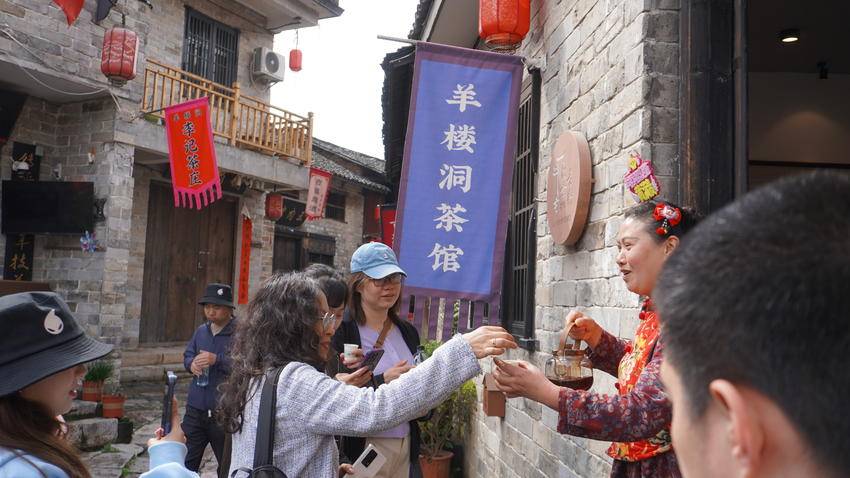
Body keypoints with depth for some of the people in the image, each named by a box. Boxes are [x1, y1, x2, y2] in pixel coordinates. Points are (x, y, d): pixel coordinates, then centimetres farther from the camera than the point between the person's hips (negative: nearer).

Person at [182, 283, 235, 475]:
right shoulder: (201, 331, 9)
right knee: (186, 462, 12)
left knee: (228, 466, 12)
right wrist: (192, 363, -5)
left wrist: (217, 359, -27)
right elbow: (187, 355, 18)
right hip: (195, 409, 6)